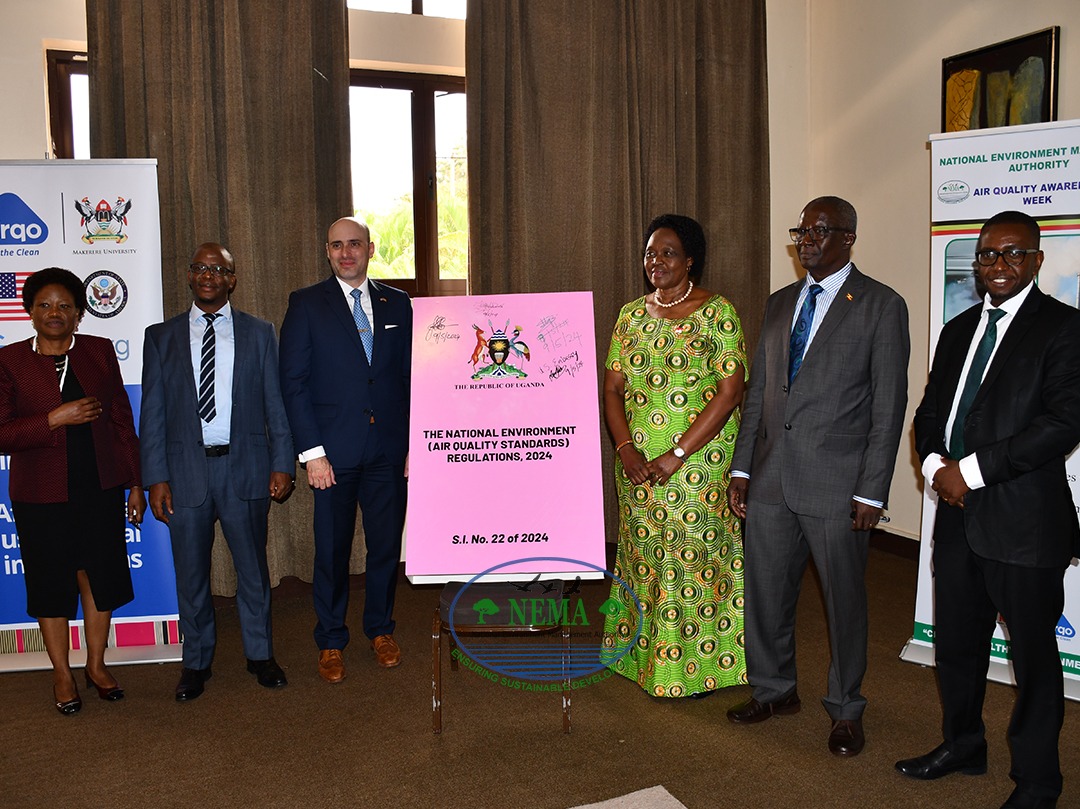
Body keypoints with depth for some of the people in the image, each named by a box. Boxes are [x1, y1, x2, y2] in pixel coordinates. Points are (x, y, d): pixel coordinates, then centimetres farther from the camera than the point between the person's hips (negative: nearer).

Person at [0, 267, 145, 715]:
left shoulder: (99, 351, 4)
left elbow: (122, 420, 5)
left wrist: (135, 483, 4)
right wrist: (56, 419, -21)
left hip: (100, 488, 2)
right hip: (42, 493, -1)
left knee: (99, 576, 10)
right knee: (51, 582, 9)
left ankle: (96, 664, 28)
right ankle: (62, 674, 26)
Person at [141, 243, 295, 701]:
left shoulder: (259, 334, 7)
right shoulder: (161, 337, 7)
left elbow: (275, 404, 5)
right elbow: (152, 413, 4)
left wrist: (282, 464, -1)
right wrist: (155, 478, -3)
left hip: (245, 466, 0)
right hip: (185, 469, 1)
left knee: (253, 567, 9)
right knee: (191, 573, 9)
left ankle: (260, 655, 26)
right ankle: (196, 662, 26)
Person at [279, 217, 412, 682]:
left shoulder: (398, 305, 10)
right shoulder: (307, 305, 2)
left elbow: (411, 377, 10)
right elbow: (293, 383, -2)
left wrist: (414, 443, 3)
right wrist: (312, 452, -9)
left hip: (389, 450, 2)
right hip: (334, 451, -2)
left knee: (387, 544, 10)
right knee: (332, 550, 6)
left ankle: (380, 629, 30)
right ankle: (331, 641, 24)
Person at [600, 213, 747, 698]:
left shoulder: (716, 312, -6)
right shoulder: (631, 315, 9)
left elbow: (731, 390, -13)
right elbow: (612, 389, 7)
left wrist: (678, 455, -17)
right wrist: (625, 449, -9)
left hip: (699, 463, -4)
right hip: (638, 466, 5)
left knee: (694, 558, 2)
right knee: (643, 557, 11)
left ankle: (694, 667, 19)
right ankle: (645, 656, 28)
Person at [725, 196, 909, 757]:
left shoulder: (881, 306, -5)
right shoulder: (779, 304, 12)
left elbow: (888, 409, -8)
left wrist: (871, 493, -11)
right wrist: (741, 468, 7)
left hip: (836, 486, -5)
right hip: (770, 480, 5)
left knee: (843, 599, 9)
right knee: (765, 592, 14)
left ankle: (845, 709, 29)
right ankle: (774, 690, 36)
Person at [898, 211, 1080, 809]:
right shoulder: (958, 330, 14)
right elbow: (931, 411, 15)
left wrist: (972, 469, -18)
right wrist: (934, 463, -5)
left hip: (1025, 520, -6)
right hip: (958, 514, 6)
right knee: (955, 642, 18)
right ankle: (962, 745, 40)